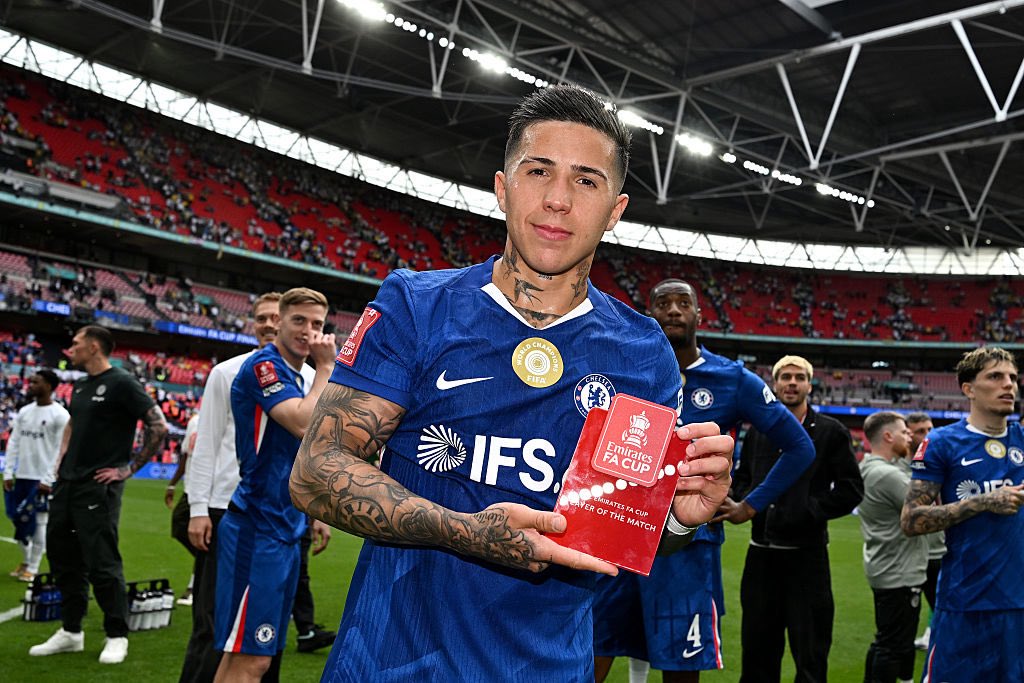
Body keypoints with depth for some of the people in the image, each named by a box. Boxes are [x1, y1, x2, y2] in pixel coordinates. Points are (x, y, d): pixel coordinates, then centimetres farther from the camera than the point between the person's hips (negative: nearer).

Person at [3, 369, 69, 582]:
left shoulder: (59, 415, -10)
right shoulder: (24, 411, 10)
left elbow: (62, 450, -12)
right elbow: (13, 442, 12)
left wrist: (48, 479, -16)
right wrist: (8, 473, 4)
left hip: (42, 479, -6)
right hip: (21, 476, 6)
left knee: (39, 522, -1)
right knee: (18, 520, 11)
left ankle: (32, 568, 9)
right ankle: (25, 560, 27)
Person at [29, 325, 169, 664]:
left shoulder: (121, 384, -11)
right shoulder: (80, 386, 14)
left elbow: (158, 426, -16)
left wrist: (129, 468, -14)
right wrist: (63, 459, 18)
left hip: (98, 486, -9)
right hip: (67, 483, 9)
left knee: (101, 562, -6)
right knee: (63, 556, 13)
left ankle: (117, 637, 6)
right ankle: (71, 631, 25)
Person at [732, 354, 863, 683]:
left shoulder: (831, 432, -2)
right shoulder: (758, 431, 11)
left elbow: (851, 489, -6)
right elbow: (741, 479, 20)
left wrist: (809, 510, -14)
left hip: (806, 554, -4)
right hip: (761, 553, 4)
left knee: (810, 655, 5)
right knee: (757, 648, 15)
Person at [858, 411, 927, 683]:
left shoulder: (866, 468, 8)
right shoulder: (888, 474, -22)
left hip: (882, 569, 10)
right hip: (899, 573, -10)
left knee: (885, 641, 20)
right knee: (894, 646, -2)